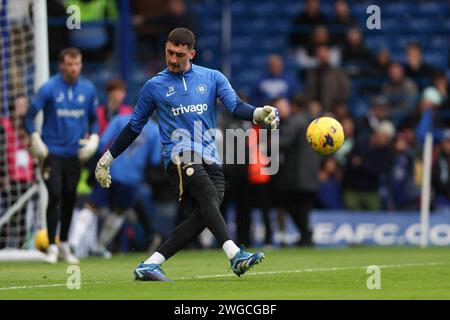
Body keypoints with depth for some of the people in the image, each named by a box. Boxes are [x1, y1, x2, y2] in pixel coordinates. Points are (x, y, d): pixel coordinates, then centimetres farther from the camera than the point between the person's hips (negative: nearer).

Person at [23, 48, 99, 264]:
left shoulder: (88, 89, 4)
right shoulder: (49, 89, -8)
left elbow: (94, 119, 16)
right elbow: (29, 117, -4)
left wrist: (93, 138, 1)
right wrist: (36, 140, -14)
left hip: (75, 154, 4)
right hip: (52, 152, -4)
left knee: (70, 199, 8)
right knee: (55, 196, -12)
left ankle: (64, 245, 23)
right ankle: (52, 247, -5)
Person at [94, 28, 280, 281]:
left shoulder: (212, 78, 16)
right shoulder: (155, 86, 14)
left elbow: (235, 105, 1)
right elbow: (134, 126, 22)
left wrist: (258, 114, -21)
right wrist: (108, 158, 22)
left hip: (210, 160, 3)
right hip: (179, 154, -3)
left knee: (201, 217, -17)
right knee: (208, 195, -30)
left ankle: (150, 265, -12)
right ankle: (234, 254, -47)